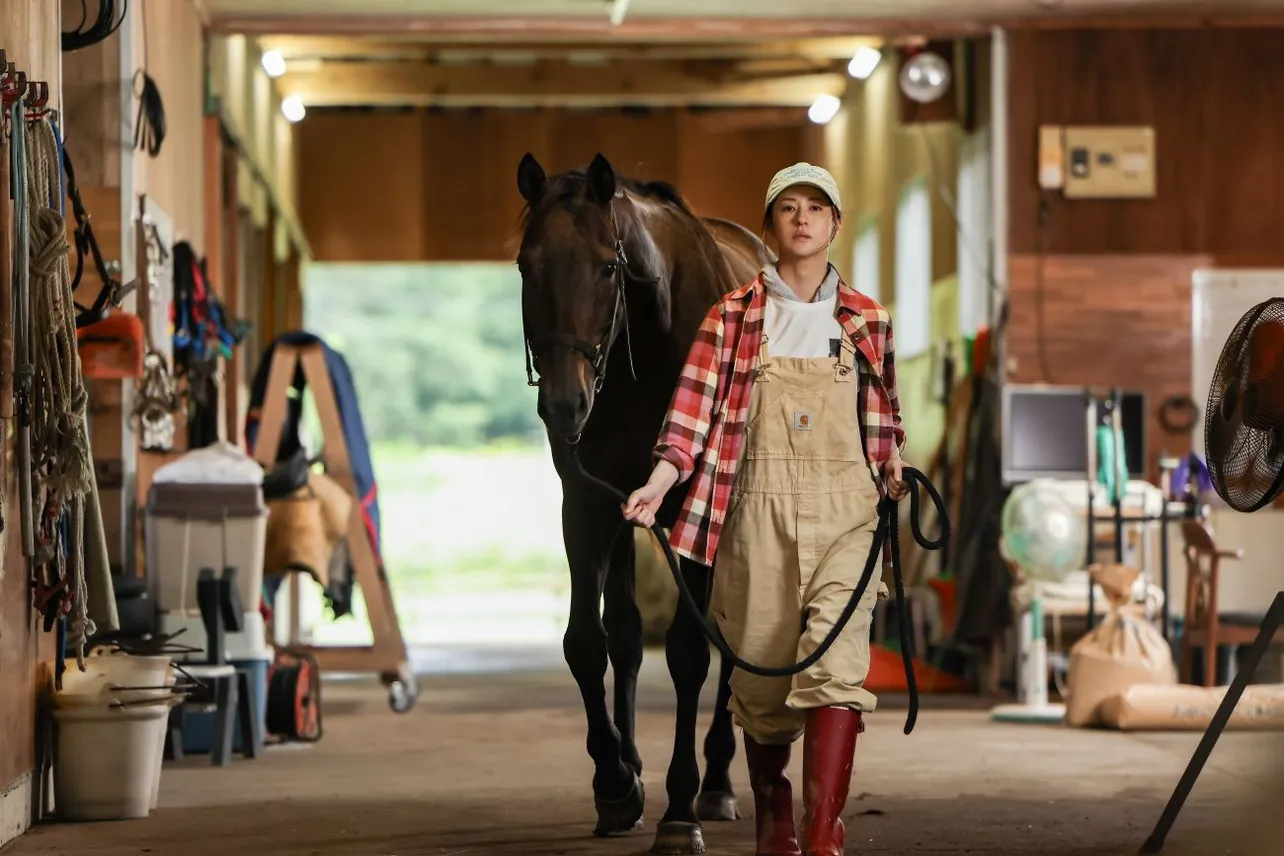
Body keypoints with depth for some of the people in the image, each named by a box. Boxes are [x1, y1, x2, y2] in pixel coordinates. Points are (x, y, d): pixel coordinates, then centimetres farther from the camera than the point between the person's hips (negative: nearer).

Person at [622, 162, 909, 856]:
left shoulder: (866, 321, 11)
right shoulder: (734, 317, 6)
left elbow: (885, 426, 16)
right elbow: (695, 408, -2)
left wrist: (895, 497, 7)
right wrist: (658, 484, -15)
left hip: (846, 509, 0)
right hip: (758, 509, 0)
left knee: (836, 663, -16)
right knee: (761, 670, 5)